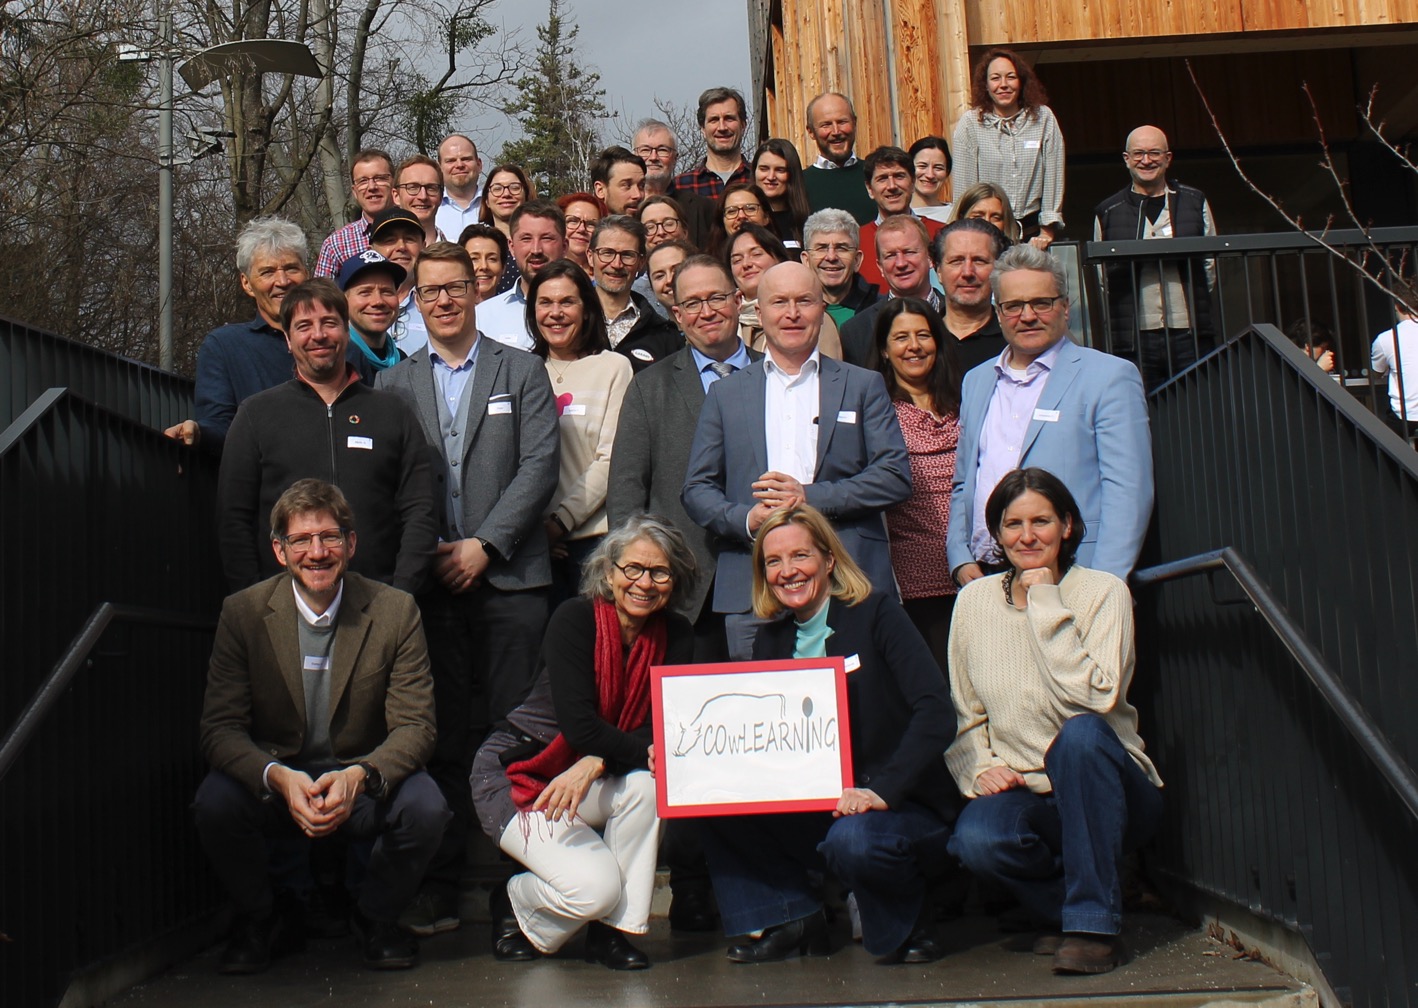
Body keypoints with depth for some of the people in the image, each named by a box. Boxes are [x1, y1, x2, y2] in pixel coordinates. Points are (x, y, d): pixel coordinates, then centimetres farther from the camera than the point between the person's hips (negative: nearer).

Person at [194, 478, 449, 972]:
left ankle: (376, 918, 2)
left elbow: (415, 726, -10)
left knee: (425, 807, -30)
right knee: (215, 802, -29)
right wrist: (279, 777, -31)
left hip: (363, 783, 0)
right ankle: (264, 918, 2)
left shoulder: (396, 611, -8)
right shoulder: (243, 612, -5)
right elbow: (221, 727, -10)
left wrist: (359, 776, -31)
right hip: (275, 781, 1)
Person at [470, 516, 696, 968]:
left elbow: (658, 731, -13)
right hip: (518, 774, -5)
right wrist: (646, 750, -27)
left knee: (645, 782, -28)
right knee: (595, 886, -24)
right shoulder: (575, 619, -17)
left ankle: (612, 930, -10)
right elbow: (578, 723, -25)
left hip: (591, 780, 5)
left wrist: (594, 764, -27)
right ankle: (513, 905, 10)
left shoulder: (676, 637, -4)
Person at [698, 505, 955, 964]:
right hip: (813, 812, 5)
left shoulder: (875, 614, -6)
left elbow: (935, 710, -18)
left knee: (851, 840, -36)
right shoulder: (772, 640, 11)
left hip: (903, 807, -5)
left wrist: (882, 791, -29)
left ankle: (908, 922, -2)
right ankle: (788, 919, 1)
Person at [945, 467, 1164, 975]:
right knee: (974, 837, -32)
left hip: (1103, 794, -2)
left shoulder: (1103, 591, -5)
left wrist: (1047, 605, -18)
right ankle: (1064, 907, 2)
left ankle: (1094, 921, -21)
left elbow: (1096, 697, -22)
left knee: (1081, 732, -35)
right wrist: (980, 768, -8)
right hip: (1021, 795, 2)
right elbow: (964, 714, 10)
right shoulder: (974, 600, 5)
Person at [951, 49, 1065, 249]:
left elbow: (1053, 177, 3)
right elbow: (964, 183, -3)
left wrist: (1047, 232, -1)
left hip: (1032, 228, 2)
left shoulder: (1043, 118, 3)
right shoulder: (969, 123, -2)